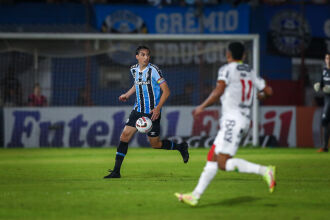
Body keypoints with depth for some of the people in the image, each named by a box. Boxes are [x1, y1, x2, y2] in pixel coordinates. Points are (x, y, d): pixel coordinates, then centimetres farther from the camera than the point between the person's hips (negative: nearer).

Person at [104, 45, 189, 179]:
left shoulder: (153, 70, -13)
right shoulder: (134, 70, 6)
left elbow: (166, 91, -14)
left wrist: (158, 108, -23)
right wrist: (127, 95, 14)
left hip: (152, 113, -5)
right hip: (138, 110, 5)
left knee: (155, 144, 0)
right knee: (124, 136, -6)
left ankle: (180, 147, 27)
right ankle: (116, 171, -3)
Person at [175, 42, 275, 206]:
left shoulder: (227, 69, -6)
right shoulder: (250, 72, 15)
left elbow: (219, 90, -20)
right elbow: (268, 91, 19)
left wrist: (202, 107, -13)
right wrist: (262, 95, 41)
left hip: (232, 119, -9)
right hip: (244, 118, 9)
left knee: (223, 163, -14)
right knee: (212, 158, 9)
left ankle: (265, 171, -21)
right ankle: (195, 196, 8)